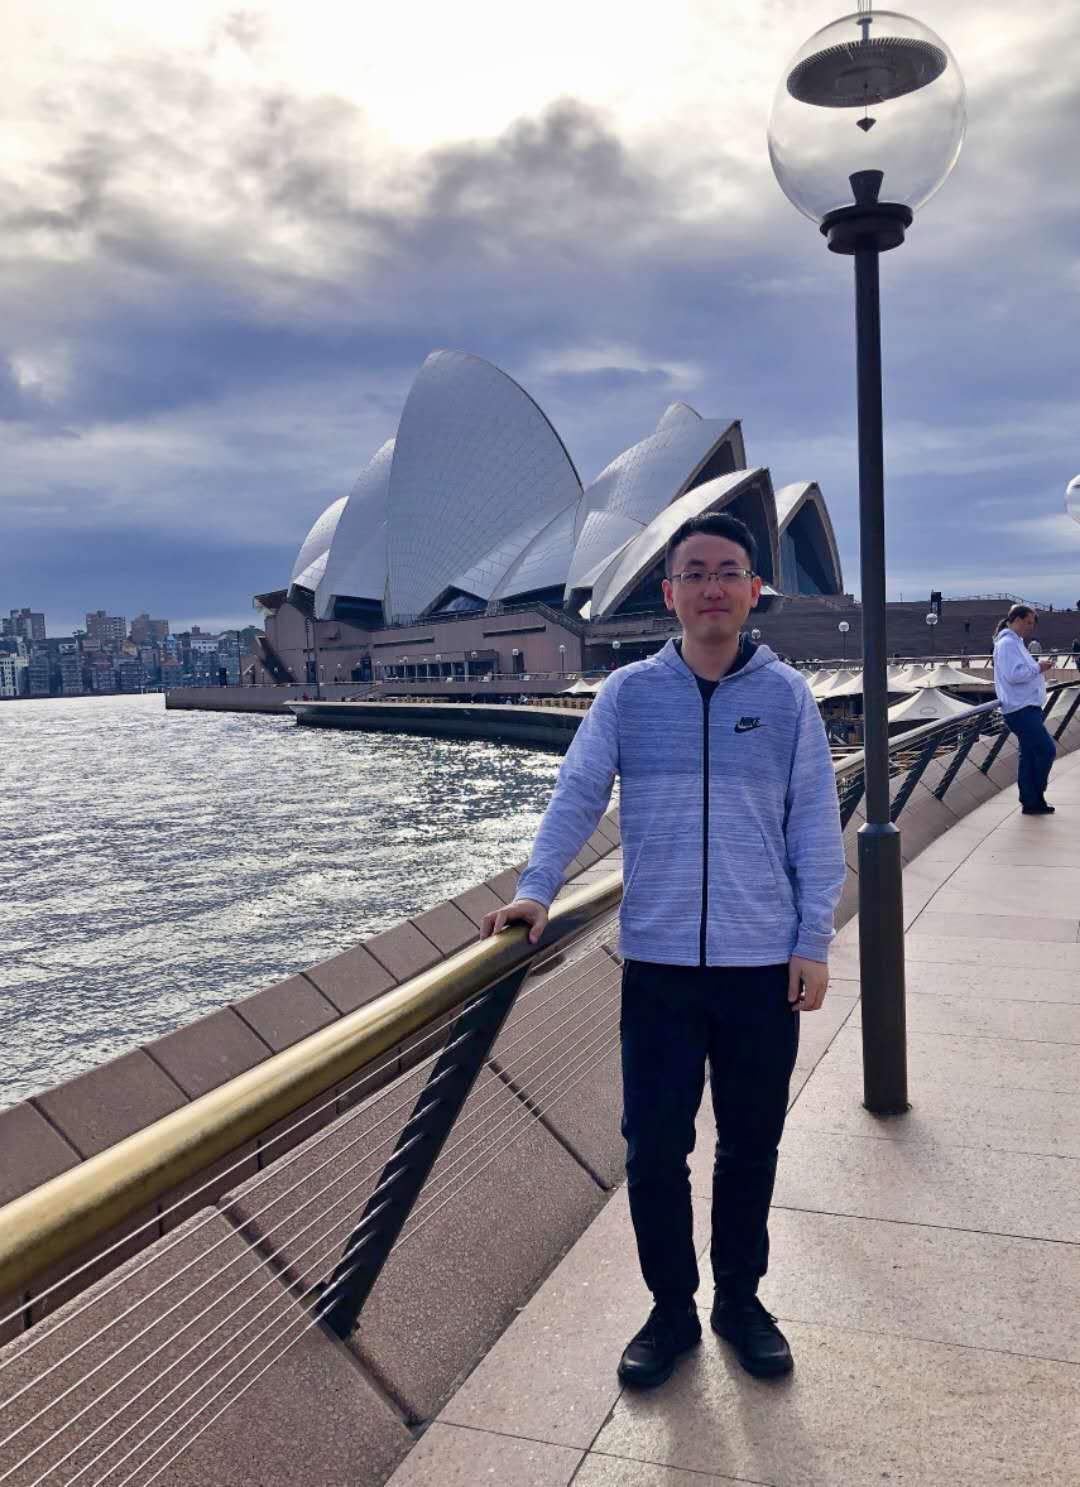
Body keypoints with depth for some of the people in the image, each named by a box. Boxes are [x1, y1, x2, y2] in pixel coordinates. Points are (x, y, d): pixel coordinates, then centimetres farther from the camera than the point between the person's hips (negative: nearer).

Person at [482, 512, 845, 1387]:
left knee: (751, 1146, 15)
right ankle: (672, 1310, 29)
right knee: (654, 1149, 7)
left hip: (763, 964, 0)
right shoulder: (627, 693, 0)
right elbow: (577, 796, -2)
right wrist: (537, 890, -14)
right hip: (658, 963, 0)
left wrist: (814, 942, -2)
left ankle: (740, 1300, 36)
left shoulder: (788, 696, 0)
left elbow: (815, 826, 1)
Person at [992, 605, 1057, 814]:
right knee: (1047, 750, -12)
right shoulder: (1007, 643, -12)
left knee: (1030, 755, 10)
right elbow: (1014, 674, -23)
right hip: (1021, 710, -11)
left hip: (1026, 709, 11)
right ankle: (1035, 798, -3)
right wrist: (1038, 667, -13)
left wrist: (1040, 667, 12)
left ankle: (1030, 802, 14)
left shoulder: (1016, 642, 21)